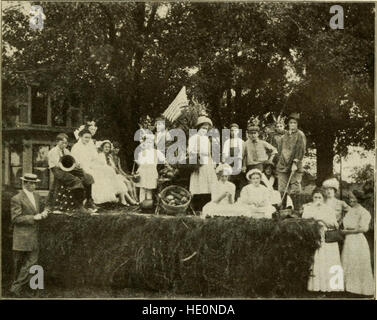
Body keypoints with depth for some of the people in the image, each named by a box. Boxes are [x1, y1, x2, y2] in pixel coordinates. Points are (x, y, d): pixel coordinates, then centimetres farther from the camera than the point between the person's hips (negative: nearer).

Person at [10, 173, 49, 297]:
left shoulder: (36, 196, 11)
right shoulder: (16, 199, -10)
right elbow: (15, 218, -14)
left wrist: (42, 214, -1)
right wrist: (33, 217, -20)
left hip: (34, 237, 6)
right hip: (21, 237, -6)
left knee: (32, 262, 2)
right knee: (19, 264, 6)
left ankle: (17, 288, 13)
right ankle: (17, 286, 19)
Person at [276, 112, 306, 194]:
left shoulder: (300, 135, 1)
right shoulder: (284, 136, 17)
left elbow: (301, 150, -7)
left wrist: (295, 163, -14)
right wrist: (279, 163, 13)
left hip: (294, 167, -5)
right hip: (282, 167, 5)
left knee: (294, 190, -7)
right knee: (282, 190, 3)